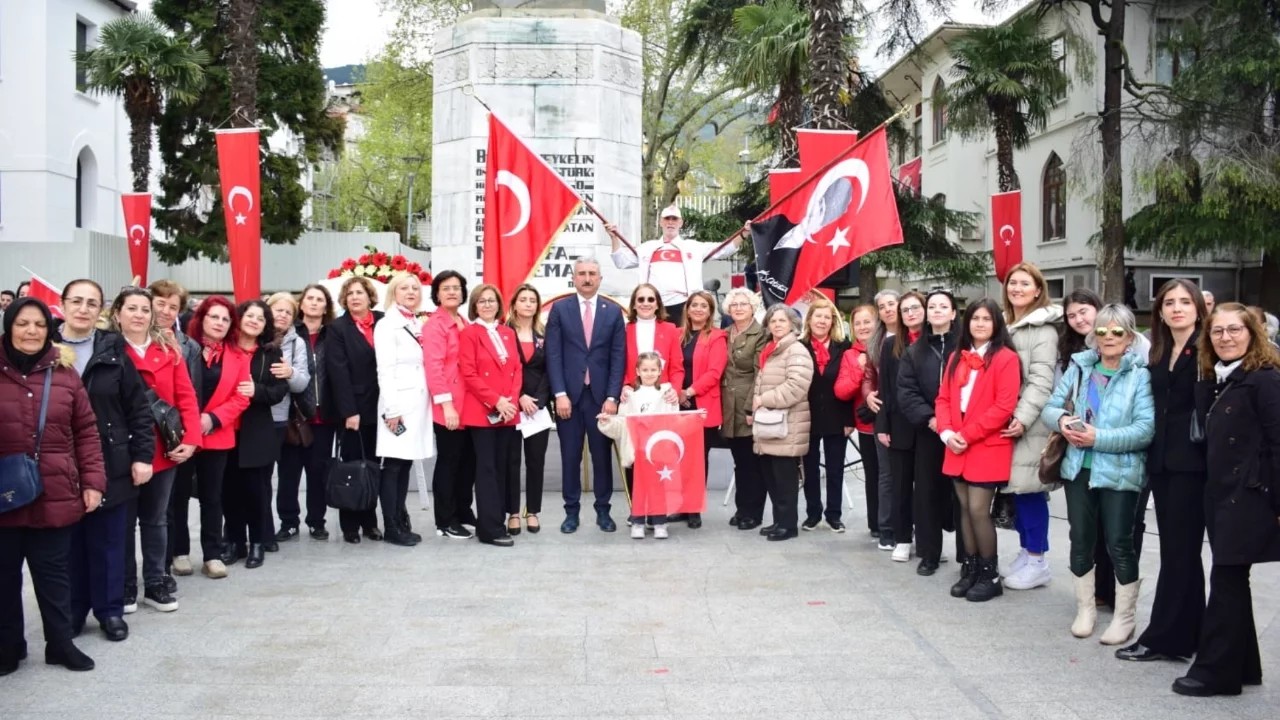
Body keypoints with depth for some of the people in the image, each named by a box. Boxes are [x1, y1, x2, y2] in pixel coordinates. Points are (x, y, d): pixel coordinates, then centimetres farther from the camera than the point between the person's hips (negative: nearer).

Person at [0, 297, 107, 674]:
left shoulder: (65, 372, 2)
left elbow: (86, 431, 4)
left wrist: (93, 481, -1)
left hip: (55, 496, 1)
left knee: (54, 574, 11)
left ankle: (61, 643, 23)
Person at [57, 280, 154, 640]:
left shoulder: (113, 351, 0)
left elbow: (139, 407, 1)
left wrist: (142, 455, -5)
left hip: (110, 465, 0)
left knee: (107, 542, 9)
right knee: (68, 543, 9)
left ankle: (110, 610, 21)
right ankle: (70, 611, 22)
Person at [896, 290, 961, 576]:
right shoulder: (914, 351, 13)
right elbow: (906, 391, 3)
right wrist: (928, 418, -12)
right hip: (928, 432, 3)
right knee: (928, 492, 6)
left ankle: (968, 556, 8)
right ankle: (929, 553, 16)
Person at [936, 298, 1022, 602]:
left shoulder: (1005, 358, -8)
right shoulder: (957, 358, 13)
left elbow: (1004, 406, -15)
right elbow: (944, 398, 11)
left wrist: (967, 434, -15)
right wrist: (947, 432, -6)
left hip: (988, 446, -6)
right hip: (957, 446, 6)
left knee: (979, 510, -7)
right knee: (965, 508, 10)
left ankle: (990, 574, 6)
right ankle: (970, 569, 19)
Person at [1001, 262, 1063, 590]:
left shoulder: (1044, 329, -7)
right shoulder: (1004, 324, 17)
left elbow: (1040, 381, -15)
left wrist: (1023, 418, -24)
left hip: (1030, 424, -7)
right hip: (1006, 421, 7)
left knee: (1029, 490, -4)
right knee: (1016, 489, 10)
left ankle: (1037, 561, 5)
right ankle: (1025, 553, 20)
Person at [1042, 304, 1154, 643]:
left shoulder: (1140, 374, -8)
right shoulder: (1078, 367, 4)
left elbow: (1145, 429, -16)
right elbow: (1049, 408, 5)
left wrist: (1099, 437, -22)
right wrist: (1061, 419, -17)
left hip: (1120, 471, -4)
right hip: (1079, 467, 4)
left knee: (1119, 544, 2)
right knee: (1081, 540, 11)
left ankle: (1124, 617, 17)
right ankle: (1085, 609, 26)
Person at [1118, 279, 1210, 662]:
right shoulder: (1158, 354, 14)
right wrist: (1152, 455, 9)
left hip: (1191, 463, -7)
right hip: (1162, 461, 7)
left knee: (1178, 551, -1)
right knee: (1179, 551, 13)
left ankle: (1163, 638, 4)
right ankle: (1186, 633, 21)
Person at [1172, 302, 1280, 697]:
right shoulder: (1213, 380, 13)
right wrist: (1213, 492, 10)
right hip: (1221, 494, 8)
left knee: (1225, 579, -5)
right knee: (1232, 580, 13)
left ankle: (1215, 671, 4)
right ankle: (1242, 666, 23)